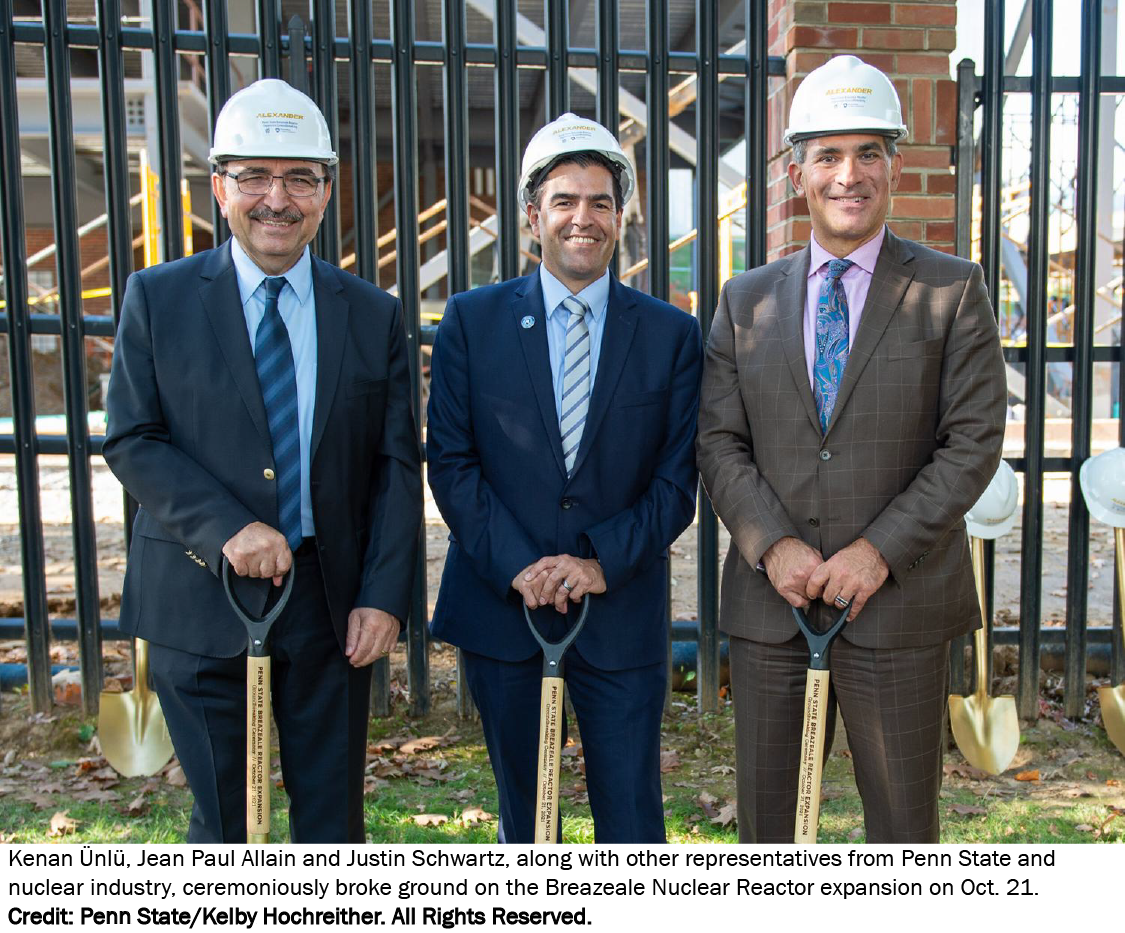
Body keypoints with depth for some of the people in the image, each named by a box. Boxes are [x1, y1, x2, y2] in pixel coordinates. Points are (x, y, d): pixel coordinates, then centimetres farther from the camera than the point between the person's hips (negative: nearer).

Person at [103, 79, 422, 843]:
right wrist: (228, 529, -17)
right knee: (223, 820, 12)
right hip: (202, 601, -1)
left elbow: (398, 465, 2)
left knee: (334, 816, 13)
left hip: (333, 600, 1)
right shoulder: (158, 299, 1)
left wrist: (385, 596, -7)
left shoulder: (374, 315, 4)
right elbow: (132, 442, -2)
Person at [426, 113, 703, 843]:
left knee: (633, 816, 6)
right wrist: (515, 567, -13)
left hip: (622, 612, 0)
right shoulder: (473, 320, 1)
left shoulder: (671, 334, 2)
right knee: (522, 809, 17)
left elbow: (678, 479, -1)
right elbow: (450, 460, -3)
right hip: (500, 605, 1)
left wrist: (603, 562, -14)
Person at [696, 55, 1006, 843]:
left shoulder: (952, 291, 1)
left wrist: (880, 550, -15)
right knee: (764, 809, 14)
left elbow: (974, 440, -5)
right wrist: (773, 544, -12)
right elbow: (720, 443, 3)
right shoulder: (746, 300, 8)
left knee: (903, 816, 10)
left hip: (899, 601, -2)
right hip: (771, 601, 3)